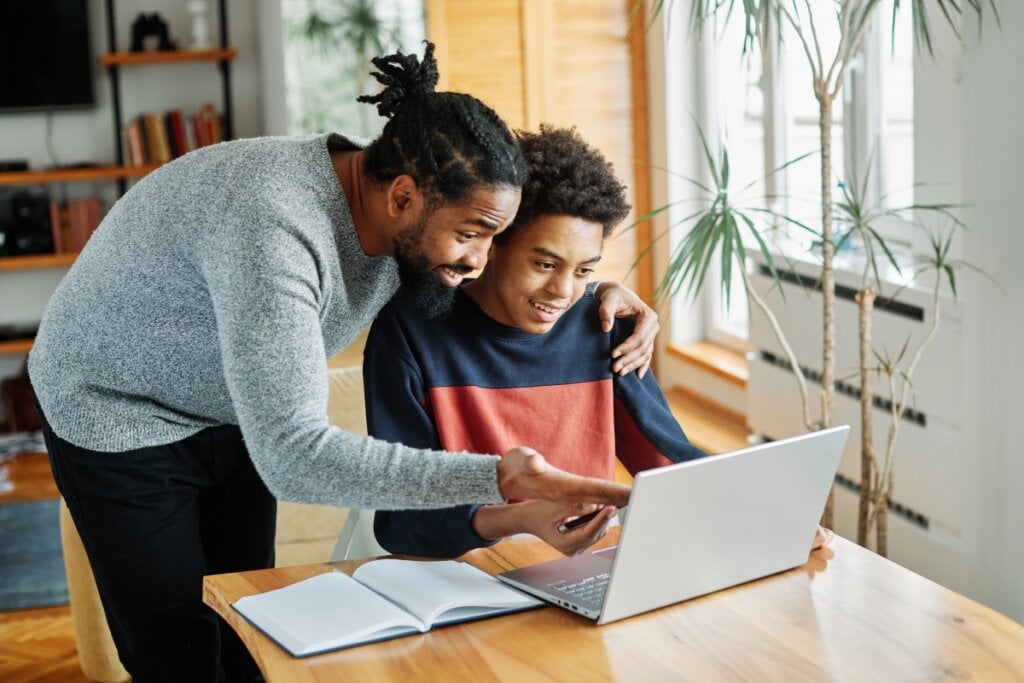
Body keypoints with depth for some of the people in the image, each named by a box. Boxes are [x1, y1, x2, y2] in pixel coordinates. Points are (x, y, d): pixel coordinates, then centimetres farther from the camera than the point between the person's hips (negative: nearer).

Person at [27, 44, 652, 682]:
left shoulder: (410, 222, -15)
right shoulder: (274, 228, -40)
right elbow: (292, 456, -45)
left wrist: (603, 289, -15)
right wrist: (493, 479, -50)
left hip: (234, 416, 7)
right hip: (122, 418, -7)